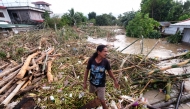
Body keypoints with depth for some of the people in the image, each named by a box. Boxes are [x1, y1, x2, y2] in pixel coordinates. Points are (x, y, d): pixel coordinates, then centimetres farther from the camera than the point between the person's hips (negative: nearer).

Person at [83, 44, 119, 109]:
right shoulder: (91, 60, -25)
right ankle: (98, 97, 68)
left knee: (102, 101, 6)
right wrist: (85, 82, -7)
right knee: (96, 93, 32)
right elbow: (87, 71, -12)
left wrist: (115, 80, 4)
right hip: (92, 83, 3)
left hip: (101, 85, -2)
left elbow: (109, 71, -6)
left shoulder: (106, 62, -24)